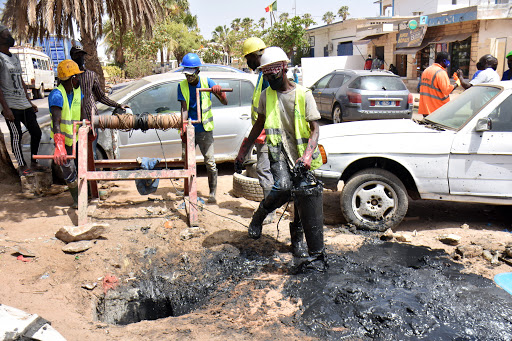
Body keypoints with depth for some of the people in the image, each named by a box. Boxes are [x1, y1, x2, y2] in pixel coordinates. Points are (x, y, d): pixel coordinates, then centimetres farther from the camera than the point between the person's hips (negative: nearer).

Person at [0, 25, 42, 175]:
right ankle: (22, 166, 9)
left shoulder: (15, 57, 18)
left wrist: (29, 102, 21)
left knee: (36, 132, 7)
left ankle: (33, 162, 19)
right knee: (16, 136, -2)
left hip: (24, 104, 8)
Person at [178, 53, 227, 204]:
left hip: (204, 130, -2)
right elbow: (184, 108, -8)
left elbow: (225, 103, -7)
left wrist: (220, 93, -29)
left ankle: (212, 192, 8)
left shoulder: (207, 82, -4)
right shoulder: (182, 86, -1)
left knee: (210, 162, -4)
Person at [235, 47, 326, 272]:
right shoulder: (266, 95, 7)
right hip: (278, 151, 0)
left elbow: (315, 129, -9)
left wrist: (307, 155, -26)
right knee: (283, 187, -27)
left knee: (305, 203, 2)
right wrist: (243, 152, 18)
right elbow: (259, 124, 19)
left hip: (300, 155, 0)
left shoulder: (303, 94, -4)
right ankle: (259, 216, -1)